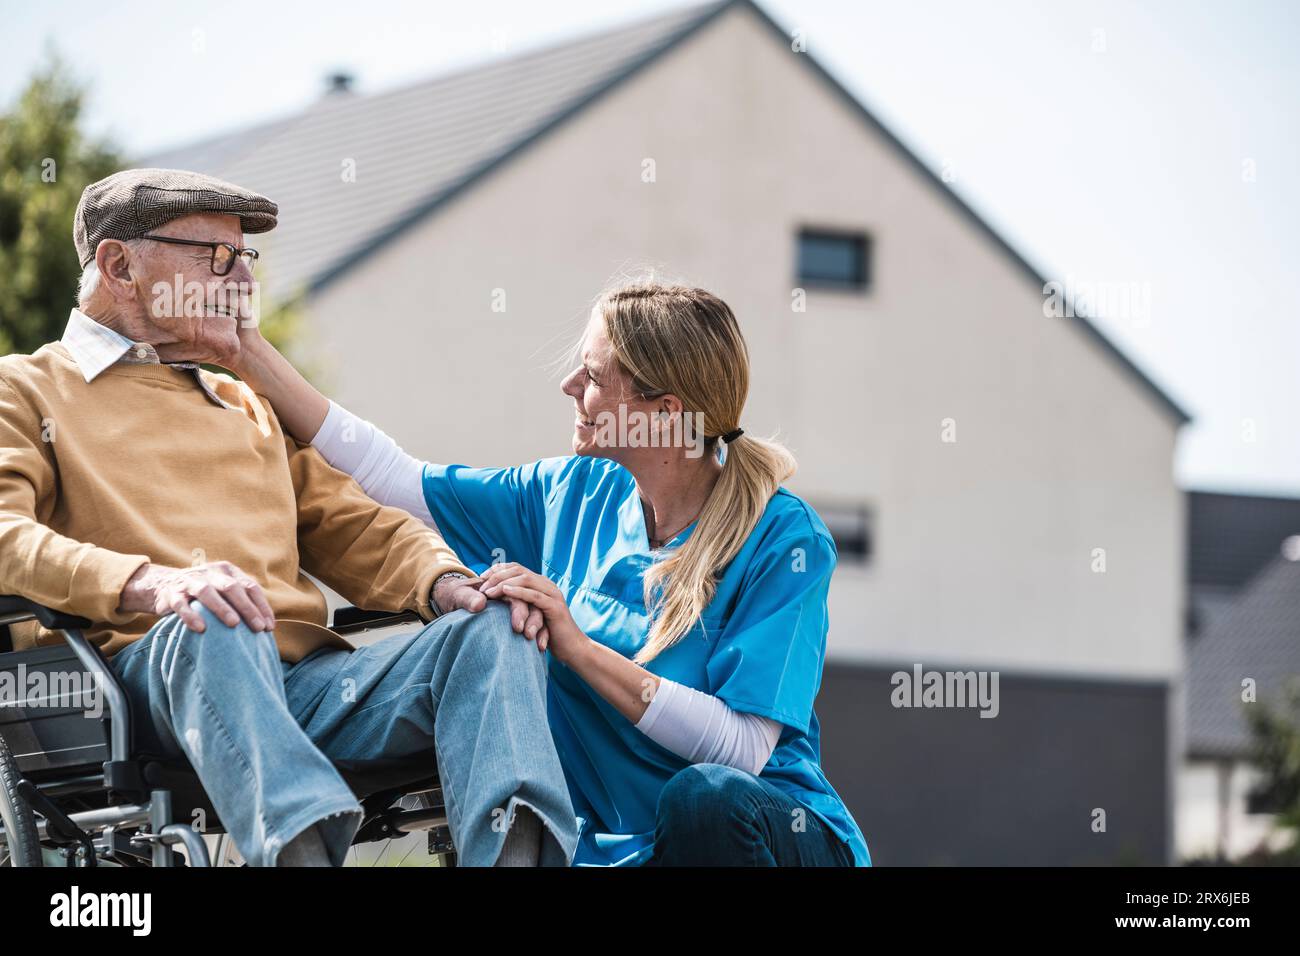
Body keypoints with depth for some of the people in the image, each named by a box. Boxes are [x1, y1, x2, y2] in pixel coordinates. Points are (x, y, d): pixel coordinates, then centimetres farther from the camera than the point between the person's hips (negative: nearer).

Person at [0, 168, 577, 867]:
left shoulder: (250, 407, 35)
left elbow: (352, 527, 28)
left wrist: (445, 581, 3)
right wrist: (148, 584, -24)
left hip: (305, 676, 6)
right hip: (145, 669, -6)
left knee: (490, 627, -20)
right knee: (218, 626, -40)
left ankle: (512, 850, -47)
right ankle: (300, 844, -65)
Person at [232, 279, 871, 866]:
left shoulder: (782, 539, -10)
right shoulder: (574, 497, 7)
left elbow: (742, 748, -19)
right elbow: (388, 478, 14)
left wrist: (580, 649, -21)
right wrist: (246, 348, 14)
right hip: (613, 843, 2)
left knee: (705, 797, -39)